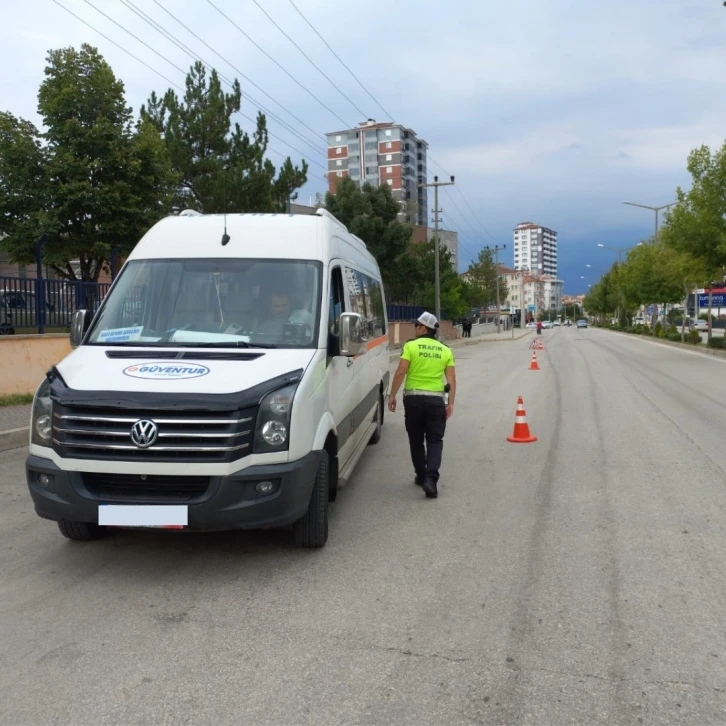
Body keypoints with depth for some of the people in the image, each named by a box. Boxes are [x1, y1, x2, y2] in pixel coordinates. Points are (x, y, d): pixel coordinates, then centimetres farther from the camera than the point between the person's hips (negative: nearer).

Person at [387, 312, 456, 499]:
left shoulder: (411, 346, -2)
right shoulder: (445, 350, 7)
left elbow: (400, 373, -10)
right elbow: (451, 380, 2)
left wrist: (392, 396, -4)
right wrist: (451, 403, 5)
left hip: (413, 398, -1)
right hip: (436, 399, 1)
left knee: (416, 440, 14)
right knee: (435, 440, 4)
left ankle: (421, 476, 24)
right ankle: (431, 478, -12)